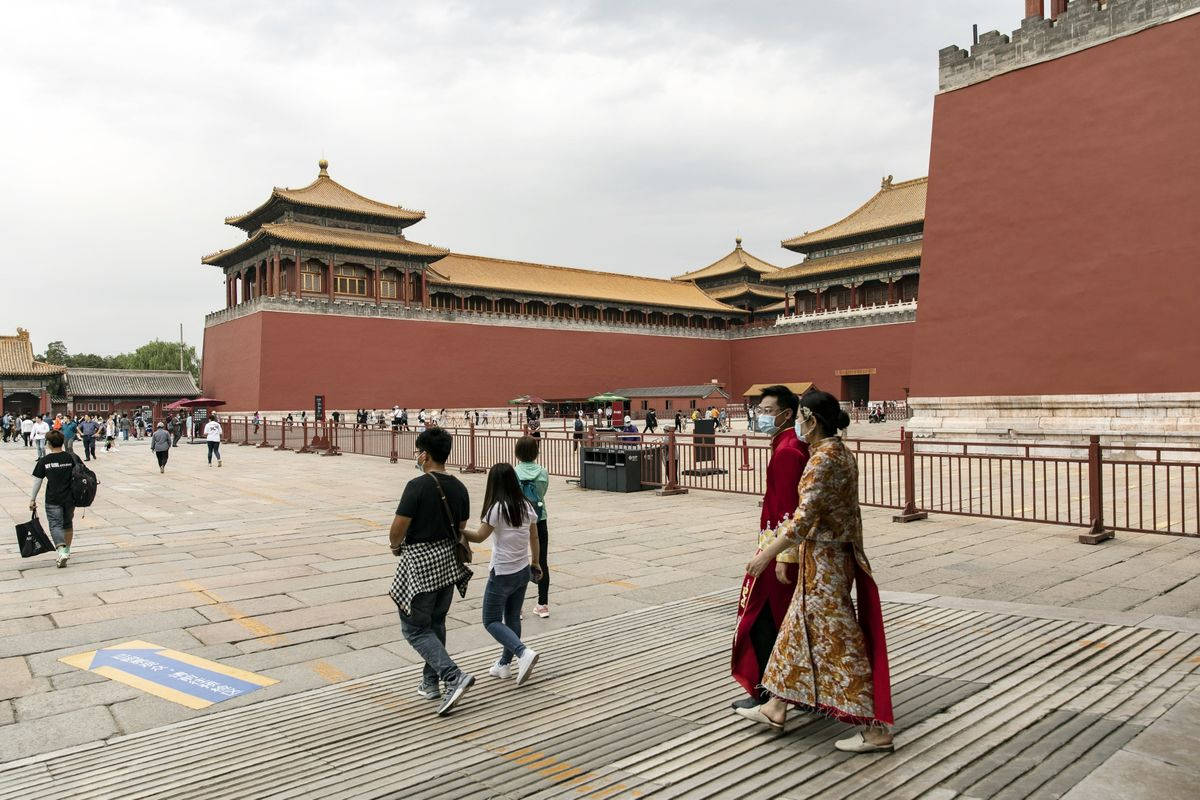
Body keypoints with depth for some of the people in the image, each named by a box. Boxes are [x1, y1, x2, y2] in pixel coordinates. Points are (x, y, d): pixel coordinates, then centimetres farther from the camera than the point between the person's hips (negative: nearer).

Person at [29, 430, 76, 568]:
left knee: (55, 525, -2)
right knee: (68, 524, 19)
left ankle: (61, 551, -22)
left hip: (52, 500, -2)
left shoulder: (44, 460, -5)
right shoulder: (72, 458, -1)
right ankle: (67, 550, 31)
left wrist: (33, 499, 8)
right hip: (70, 498, 3)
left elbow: (37, 480, -1)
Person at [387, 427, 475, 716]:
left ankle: (454, 677, -10)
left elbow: (398, 528, -15)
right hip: (449, 561, 7)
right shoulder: (459, 487, 3)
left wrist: (395, 546, 5)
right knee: (436, 623, 20)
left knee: (415, 629, 3)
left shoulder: (417, 486, -17)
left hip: (420, 563, -7)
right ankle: (430, 682, 30)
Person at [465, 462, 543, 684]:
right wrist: (535, 563, 21)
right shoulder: (526, 506, 1)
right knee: (512, 618, 17)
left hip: (502, 573, -7)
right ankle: (505, 664, 27)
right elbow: (534, 537, 9)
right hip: (523, 571, 7)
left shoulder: (497, 508, -18)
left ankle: (524, 653, -13)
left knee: (491, 621, 4)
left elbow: (479, 537, -12)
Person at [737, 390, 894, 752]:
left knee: (838, 640, -2)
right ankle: (776, 708, 31)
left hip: (824, 559, -10)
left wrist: (767, 554, -20)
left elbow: (804, 518, -25)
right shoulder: (842, 453, 9)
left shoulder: (822, 458, -21)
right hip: (838, 555, 10)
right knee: (799, 627, 18)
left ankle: (876, 730, 8)